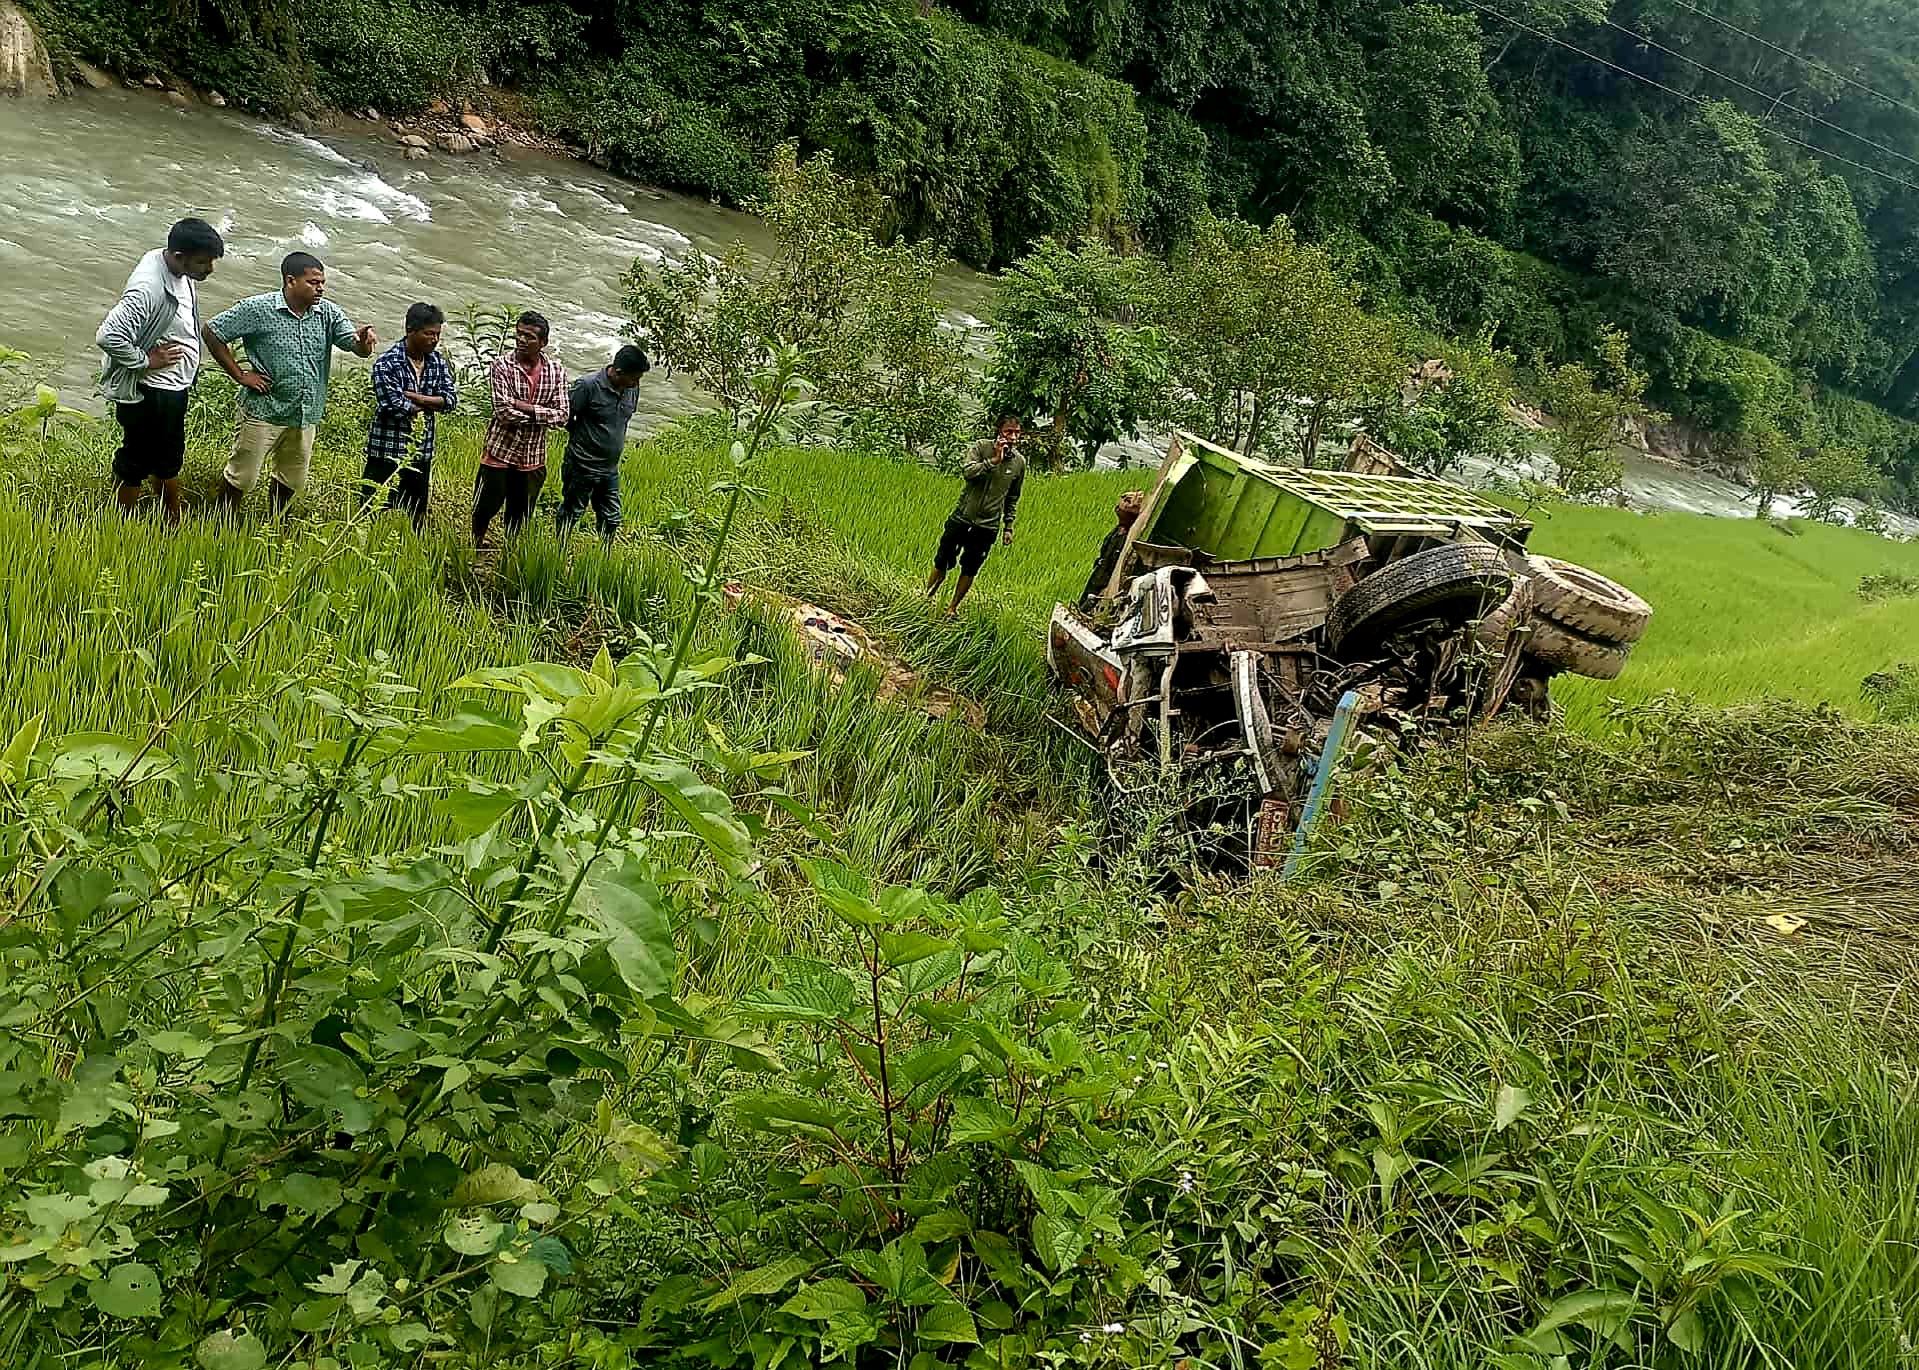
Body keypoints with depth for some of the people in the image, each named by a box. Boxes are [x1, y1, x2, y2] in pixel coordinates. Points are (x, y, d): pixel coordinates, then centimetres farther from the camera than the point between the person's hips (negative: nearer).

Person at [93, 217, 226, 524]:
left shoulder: (182, 272, -4)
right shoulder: (148, 289, -32)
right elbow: (108, 337, -38)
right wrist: (146, 361, -24)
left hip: (173, 386, 9)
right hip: (149, 392, -9)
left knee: (168, 458, 24)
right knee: (136, 462, 10)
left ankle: (174, 524, 40)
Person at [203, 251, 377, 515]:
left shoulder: (328, 313, 1)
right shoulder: (258, 309, -11)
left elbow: (358, 348, -6)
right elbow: (211, 333, -6)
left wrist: (364, 338, -31)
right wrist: (240, 375, -9)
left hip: (306, 415, 5)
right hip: (264, 411, -5)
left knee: (293, 480, 18)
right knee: (241, 478, 3)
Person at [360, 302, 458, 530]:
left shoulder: (437, 361, 5)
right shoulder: (387, 364, -14)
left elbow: (451, 398, -3)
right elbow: (395, 407, -22)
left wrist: (414, 397, -16)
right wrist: (432, 404, -8)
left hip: (422, 453, 6)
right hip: (387, 453, -6)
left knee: (417, 516, 14)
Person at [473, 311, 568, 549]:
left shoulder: (556, 371, -2)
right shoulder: (502, 367, -12)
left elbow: (562, 416, -8)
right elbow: (503, 412, -21)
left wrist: (528, 408, -19)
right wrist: (542, 415, -16)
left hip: (533, 456, 3)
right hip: (500, 450, -3)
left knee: (521, 515, 14)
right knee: (486, 507, 7)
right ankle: (477, 543, 30)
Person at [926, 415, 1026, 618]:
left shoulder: (1019, 462, 1)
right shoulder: (982, 447, -7)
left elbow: (1013, 498, 11)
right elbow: (967, 471, -22)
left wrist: (1008, 527, 11)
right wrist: (994, 460, -27)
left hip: (988, 526, 2)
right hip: (963, 518, -2)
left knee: (969, 570, 8)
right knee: (942, 563, 5)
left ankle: (953, 608, 22)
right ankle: (927, 599, 21)